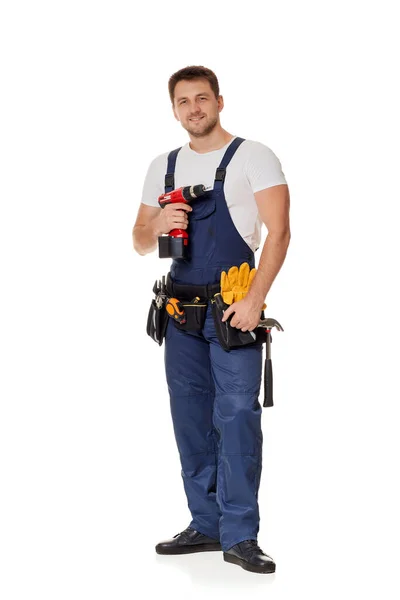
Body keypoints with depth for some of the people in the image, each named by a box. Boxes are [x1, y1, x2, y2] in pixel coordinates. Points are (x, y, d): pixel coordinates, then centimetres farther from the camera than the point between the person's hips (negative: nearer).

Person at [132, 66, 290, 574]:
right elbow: (140, 241, 19)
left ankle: (239, 536, -6)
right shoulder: (162, 167, 15)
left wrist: (254, 300, -19)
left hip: (233, 308, -5)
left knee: (236, 413, -10)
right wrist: (158, 224, -5)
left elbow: (278, 232, -9)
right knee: (190, 417, 7)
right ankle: (206, 525, 17)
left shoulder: (253, 157, -1)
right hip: (181, 307, 5)